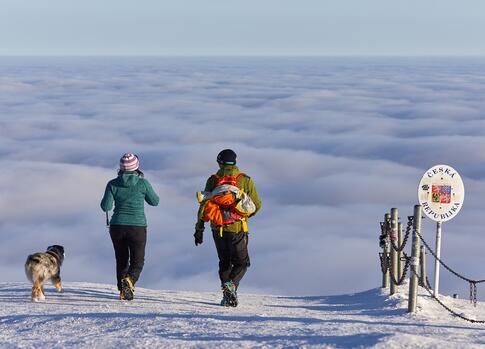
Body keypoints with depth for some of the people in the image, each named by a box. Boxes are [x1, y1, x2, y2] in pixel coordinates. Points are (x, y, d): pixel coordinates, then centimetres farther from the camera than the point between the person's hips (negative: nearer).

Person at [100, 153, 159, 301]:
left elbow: (106, 207, -4)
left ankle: (123, 291, 16)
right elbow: (154, 201, 6)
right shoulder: (142, 183, -7)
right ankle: (130, 280, -23)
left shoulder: (113, 184, -3)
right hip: (137, 227, -2)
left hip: (117, 227, 2)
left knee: (121, 260, 19)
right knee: (137, 261, 6)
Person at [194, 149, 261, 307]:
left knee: (224, 262, 18)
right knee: (241, 262, 10)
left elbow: (204, 205, -1)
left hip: (218, 228, 2)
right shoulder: (245, 180, -1)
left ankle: (227, 296, 9)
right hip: (237, 229, -2)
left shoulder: (213, 180, 2)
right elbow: (257, 205, 1)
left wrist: (199, 228, 3)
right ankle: (231, 284, -18)